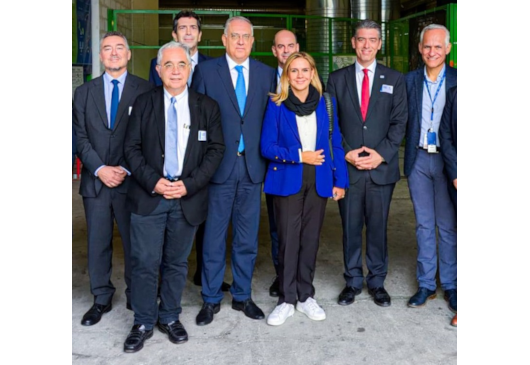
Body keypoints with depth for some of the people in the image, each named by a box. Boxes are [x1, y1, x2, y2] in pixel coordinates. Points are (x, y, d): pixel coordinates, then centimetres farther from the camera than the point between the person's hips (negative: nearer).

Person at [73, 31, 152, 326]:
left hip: (131, 180, -2)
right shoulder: (84, 92, 11)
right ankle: (102, 299, 24)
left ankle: (136, 298, 22)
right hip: (95, 180, 3)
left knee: (135, 243, 6)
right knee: (98, 243, 9)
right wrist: (99, 169, -9)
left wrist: (126, 169, -12)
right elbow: (81, 136, 5)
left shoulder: (144, 90, 2)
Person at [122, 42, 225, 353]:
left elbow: (216, 150, 1)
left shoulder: (208, 106, 4)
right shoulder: (144, 103, 5)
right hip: (149, 196, 0)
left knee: (177, 262, 11)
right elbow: (132, 148, 3)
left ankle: (170, 317, 27)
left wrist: (188, 185, -10)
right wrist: (153, 182, -11)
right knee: (145, 263, 1)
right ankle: (144, 323, 17)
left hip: (188, 198, 1)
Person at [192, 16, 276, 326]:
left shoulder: (267, 74, 8)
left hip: (253, 167, 2)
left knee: (248, 238, 11)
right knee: (214, 238, 6)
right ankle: (211, 299, 21)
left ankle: (243, 296, 26)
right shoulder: (206, 71, 1)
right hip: (219, 166, -2)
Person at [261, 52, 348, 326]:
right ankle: (286, 300, 14)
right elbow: (267, 147, -4)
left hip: (319, 180, 2)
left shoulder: (325, 103, 5)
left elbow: (336, 143, 6)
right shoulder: (276, 105, -2)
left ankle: (306, 296, 23)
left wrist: (340, 180, 1)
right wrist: (298, 156, -14)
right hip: (287, 180, -2)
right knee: (288, 239, 0)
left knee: (310, 238, 8)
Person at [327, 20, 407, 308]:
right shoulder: (337, 79, 7)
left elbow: (399, 122, 1)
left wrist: (381, 154, -11)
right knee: (350, 228, 8)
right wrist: (346, 153, -8)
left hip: (382, 167, 0)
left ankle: (377, 281, 22)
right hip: (347, 167, 0)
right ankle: (353, 281, 22)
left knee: (378, 227, 7)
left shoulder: (395, 79, 7)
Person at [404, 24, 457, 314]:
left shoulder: (456, 80, -1)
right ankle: (426, 284, 20)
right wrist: (408, 156, -6)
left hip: (448, 161, -2)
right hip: (418, 160, 2)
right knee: (424, 224, 10)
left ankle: (450, 285, 20)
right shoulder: (409, 80, 6)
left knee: (448, 226, 6)